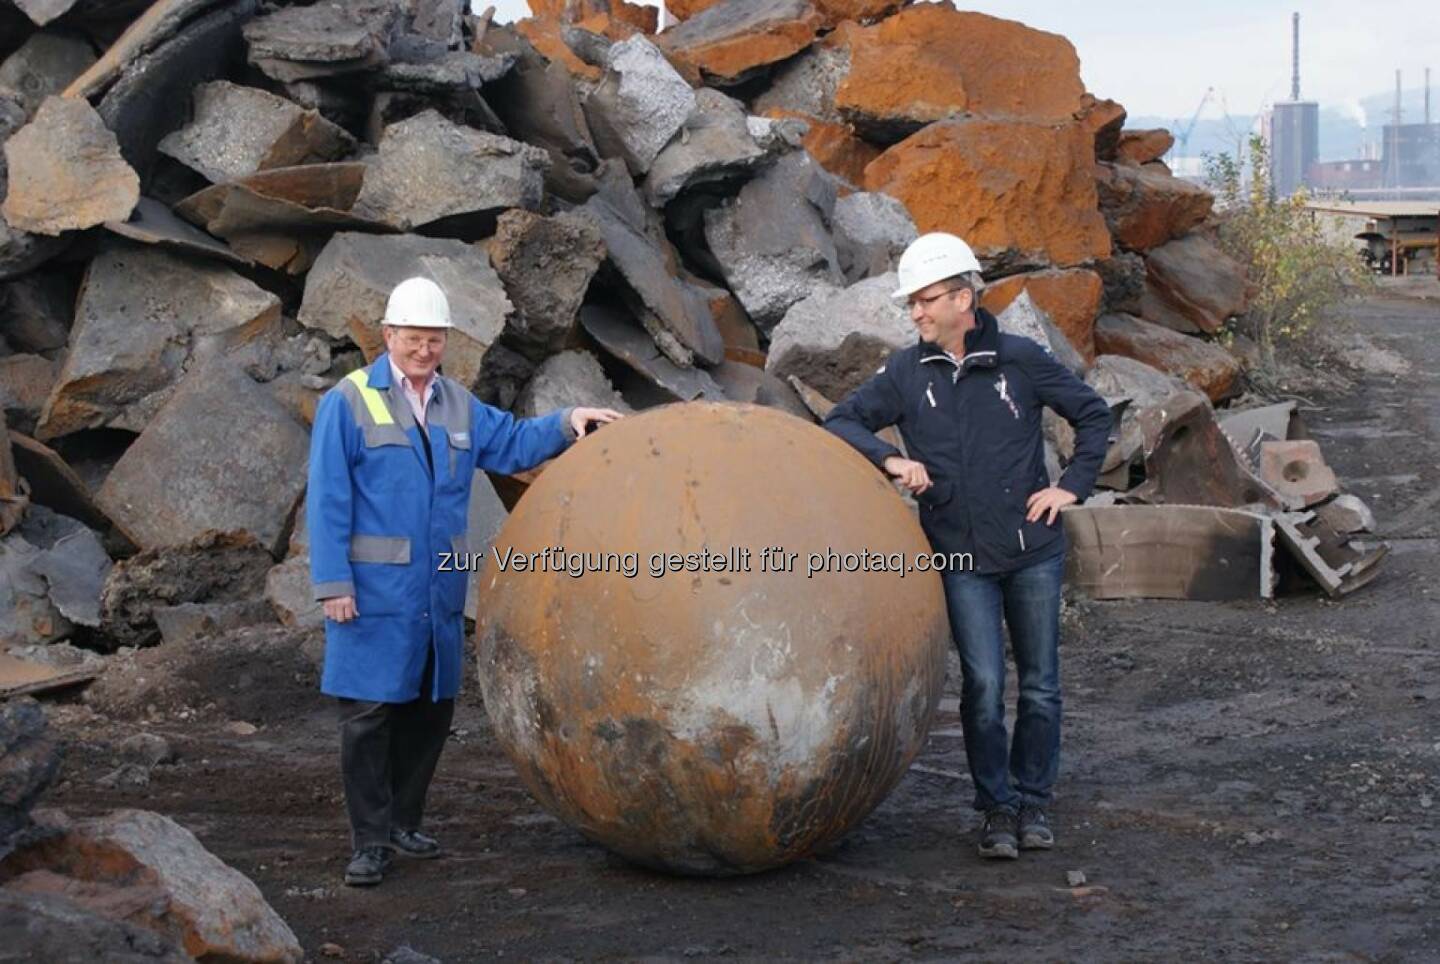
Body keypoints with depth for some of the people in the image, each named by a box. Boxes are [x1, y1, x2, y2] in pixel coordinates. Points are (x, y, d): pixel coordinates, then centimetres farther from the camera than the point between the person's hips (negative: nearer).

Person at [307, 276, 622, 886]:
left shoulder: (458, 406, 13)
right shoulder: (349, 402, -6)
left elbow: (512, 444, 25)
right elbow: (327, 500, -8)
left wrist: (567, 423, 7)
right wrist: (333, 583, -14)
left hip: (439, 589, 6)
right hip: (374, 590, -6)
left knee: (431, 710, 13)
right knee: (369, 714, -4)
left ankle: (403, 823, 27)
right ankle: (370, 841, 5)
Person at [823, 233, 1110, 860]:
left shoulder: (1020, 360, -2)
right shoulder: (906, 373, 1)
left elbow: (1093, 415, 9)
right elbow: (839, 423, 1)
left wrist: (1072, 486, 0)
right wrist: (892, 460, -14)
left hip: (1034, 551, 0)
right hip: (963, 558, 0)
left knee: (1040, 684, 7)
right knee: (983, 685, -6)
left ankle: (1033, 801, 21)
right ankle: (996, 808, 7)